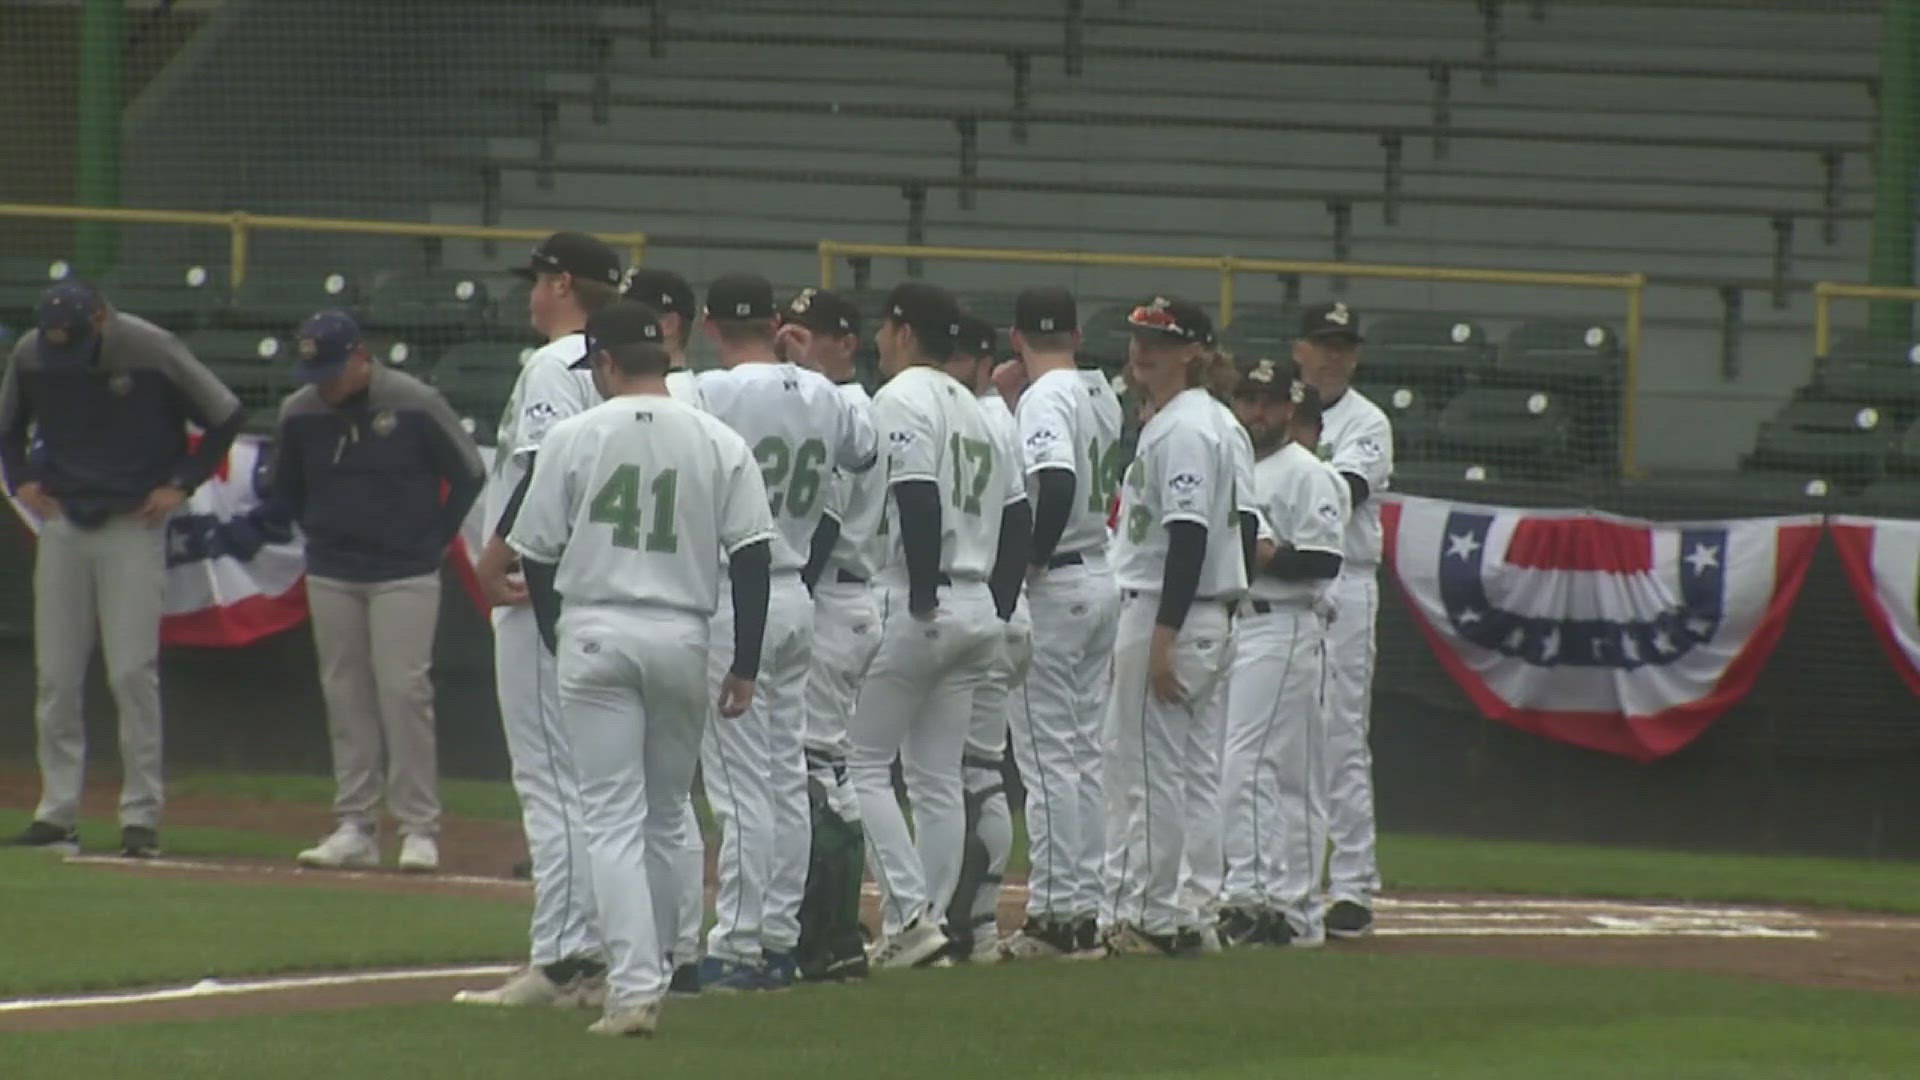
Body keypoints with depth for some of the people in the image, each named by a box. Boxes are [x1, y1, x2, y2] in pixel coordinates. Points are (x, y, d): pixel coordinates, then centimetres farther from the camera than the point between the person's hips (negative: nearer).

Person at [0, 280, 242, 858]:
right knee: (55, 675, 1)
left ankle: (141, 815, -3)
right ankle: (57, 812, 6)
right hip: (61, 524, 4)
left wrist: (181, 485, -6)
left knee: (133, 672, -8)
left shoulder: (153, 351, -14)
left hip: (133, 528, -4)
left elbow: (226, 418, -3)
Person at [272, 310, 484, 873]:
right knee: (345, 697, 5)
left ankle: (419, 828, -4)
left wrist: (435, 541, 0)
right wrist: (318, 533, 11)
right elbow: (285, 488, 19)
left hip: (404, 577, -4)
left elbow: (469, 474, 0)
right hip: (331, 579, 4)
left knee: (403, 691, -9)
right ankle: (355, 826, 10)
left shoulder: (416, 405, -11)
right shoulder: (299, 413, 0)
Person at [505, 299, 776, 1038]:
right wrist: (746, 665, 3)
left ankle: (634, 986, -15)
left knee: (613, 819, -4)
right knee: (665, 818, 17)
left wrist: (559, 641, 17)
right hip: (682, 639, 2)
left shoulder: (574, 438, -2)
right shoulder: (720, 444, 2)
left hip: (595, 638, -2)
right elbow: (751, 557, -1)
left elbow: (537, 555, 2)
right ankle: (650, 971, 24)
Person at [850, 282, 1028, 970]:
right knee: (937, 777, 10)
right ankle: (922, 926, 9)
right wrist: (998, 603, 14)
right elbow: (1017, 512, 16)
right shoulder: (975, 408, 17)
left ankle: (911, 913, -12)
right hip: (977, 614, 8)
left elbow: (920, 500, -21)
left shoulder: (902, 399, -9)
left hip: (914, 610, -8)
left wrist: (923, 598, -19)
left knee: (864, 763, -2)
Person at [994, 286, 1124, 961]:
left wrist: (1031, 559, -18)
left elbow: (1057, 481, -29)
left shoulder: (1045, 398, -15)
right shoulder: (1104, 399, 12)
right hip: (1103, 581, 9)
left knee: (1048, 752, -6)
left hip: (1053, 584, -9)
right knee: (1084, 752, 12)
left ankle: (1055, 912, -6)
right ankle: (1085, 909, 14)